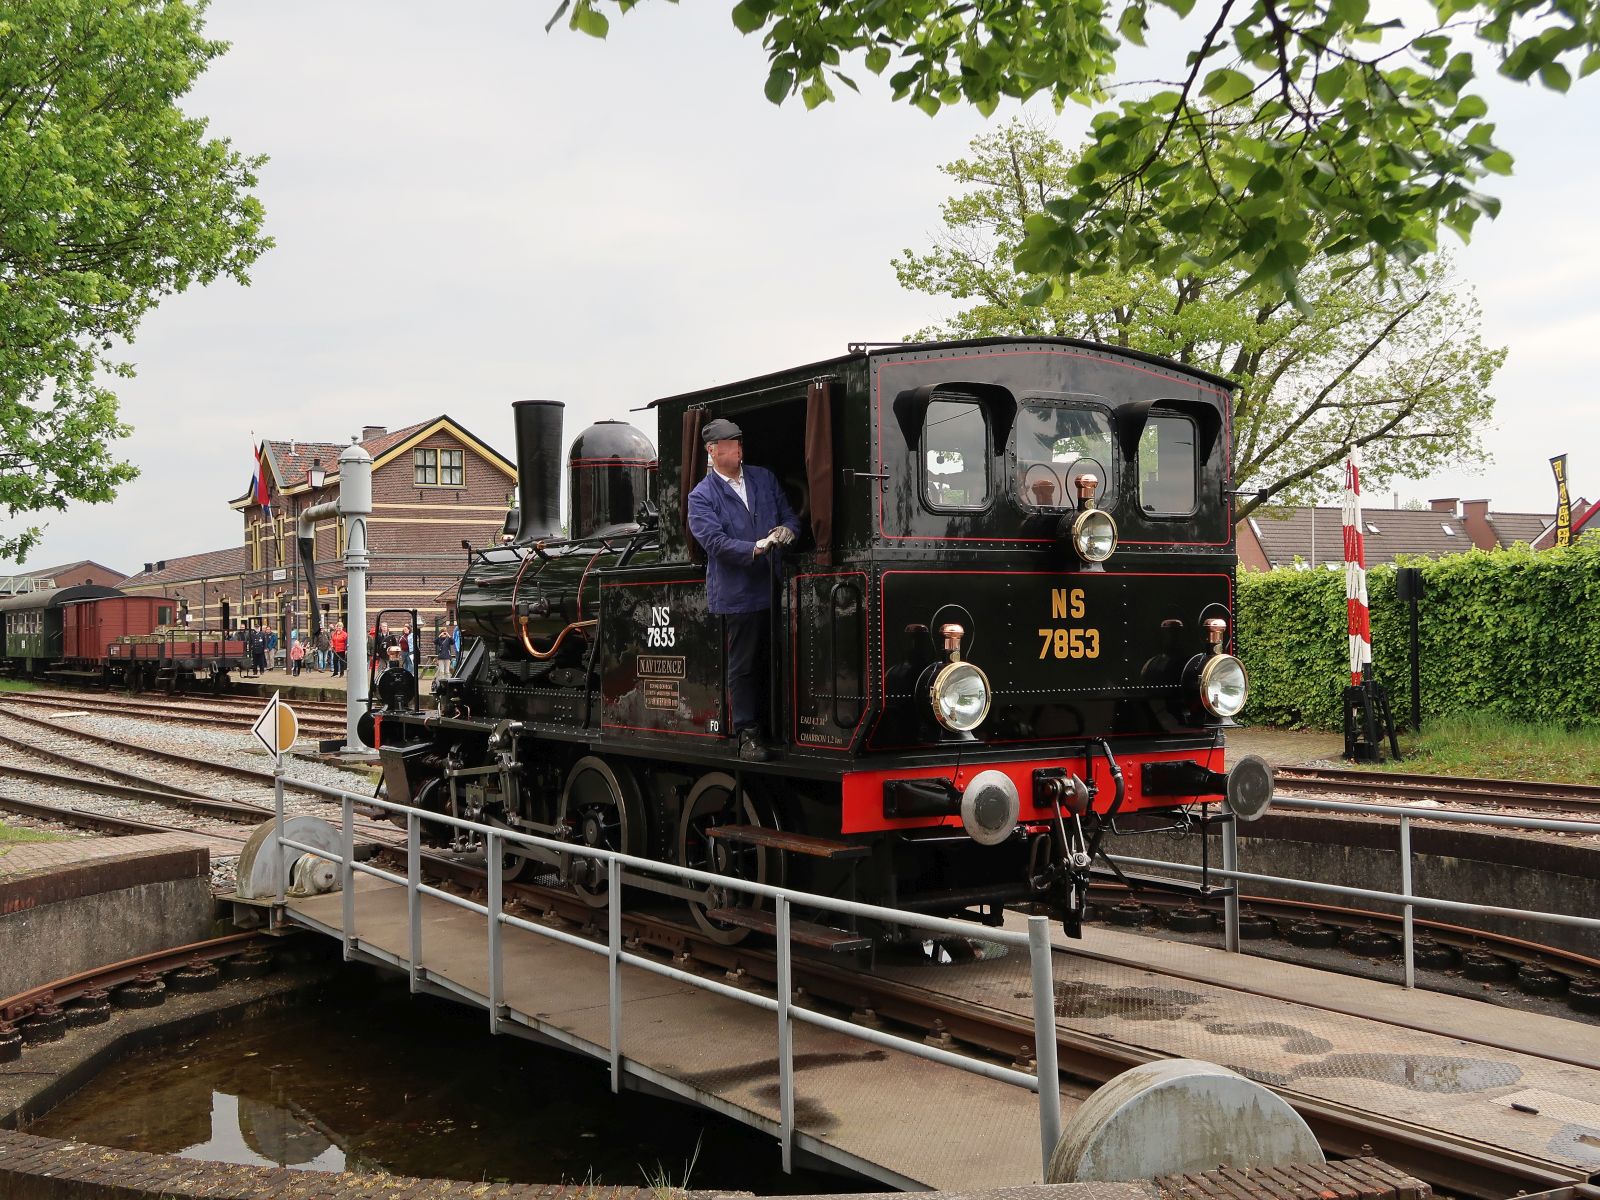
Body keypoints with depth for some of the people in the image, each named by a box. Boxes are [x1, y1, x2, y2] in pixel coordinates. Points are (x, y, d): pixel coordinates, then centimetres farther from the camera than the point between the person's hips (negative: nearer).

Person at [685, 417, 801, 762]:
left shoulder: (764, 478, 14)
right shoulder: (701, 496, -2)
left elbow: (790, 516, 17)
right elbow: (715, 541, -13)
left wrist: (786, 530, -6)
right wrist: (755, 549, -24)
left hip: (775, 588, 5)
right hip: (738, 594, -5)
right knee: (743, 666, 0)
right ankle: (748, 734, 8)